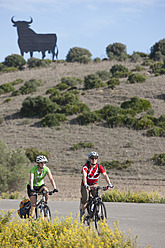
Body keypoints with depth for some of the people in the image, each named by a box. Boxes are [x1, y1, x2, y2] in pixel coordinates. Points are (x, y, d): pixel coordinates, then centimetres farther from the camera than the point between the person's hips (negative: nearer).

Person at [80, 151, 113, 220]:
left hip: (94, 185, 3)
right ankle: (82, 211, 7)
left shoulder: (99, 167, -11)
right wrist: (85, 184, -54)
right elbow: (84, 176, -36)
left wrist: (109, 184, -37)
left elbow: (105, 175, -22)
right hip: (86, 185, -3)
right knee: (85, 199, -19)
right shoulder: (86, 167, -21)